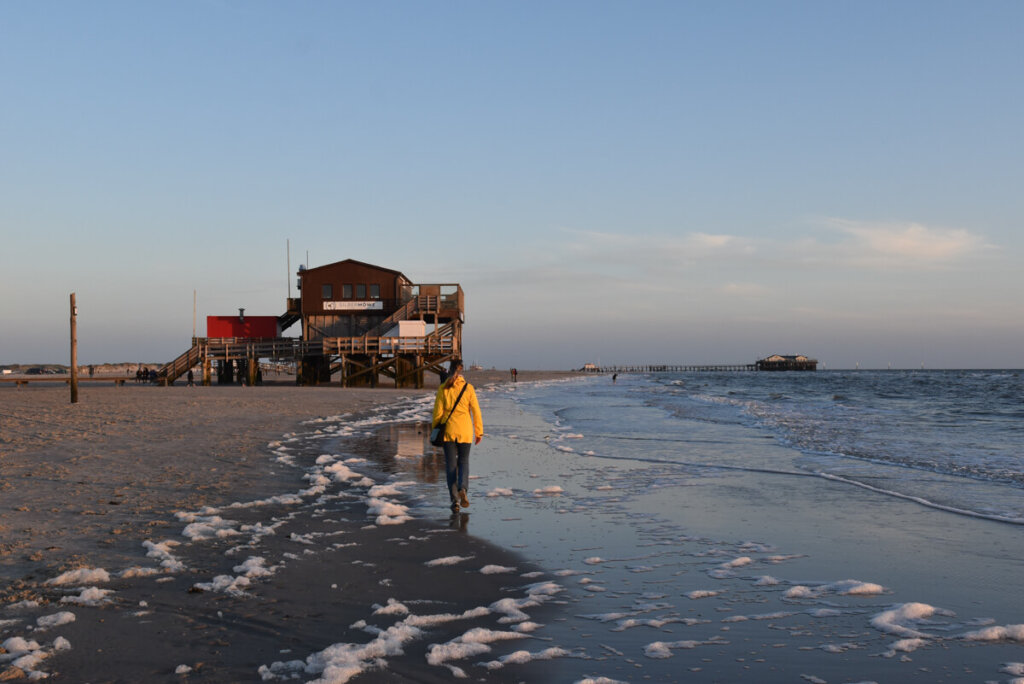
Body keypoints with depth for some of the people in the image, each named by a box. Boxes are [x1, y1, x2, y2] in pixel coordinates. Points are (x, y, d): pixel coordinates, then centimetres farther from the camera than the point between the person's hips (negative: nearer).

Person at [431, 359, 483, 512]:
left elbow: (438, 412, -1)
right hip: (465, 430, 0)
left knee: (450, 464, 7)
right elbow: (476, 411, -2)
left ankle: (455, 499, 0)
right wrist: (479, 432, 5)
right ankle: (463, 489, -13)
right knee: (463, 461, 13)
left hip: (448, 430, 0)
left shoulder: (443, 389, -3)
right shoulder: (468, 388, -3)